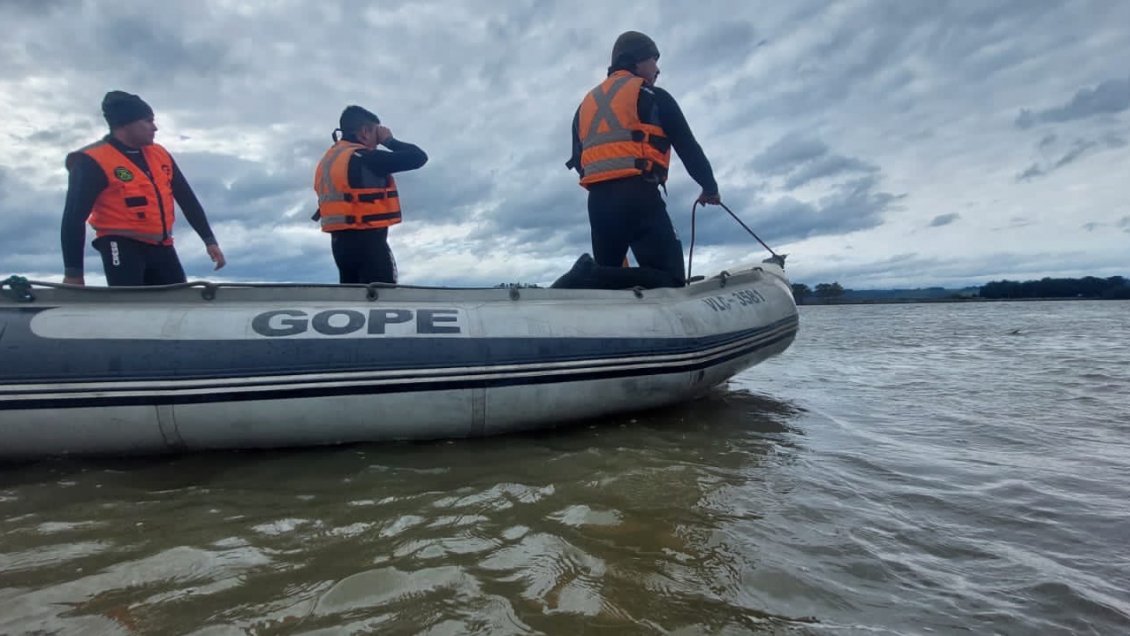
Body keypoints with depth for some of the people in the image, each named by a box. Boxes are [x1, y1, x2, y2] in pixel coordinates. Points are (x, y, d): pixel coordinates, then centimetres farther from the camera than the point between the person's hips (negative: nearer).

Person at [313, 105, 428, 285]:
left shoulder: (328, 160, 16)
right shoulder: (363, 158, -12)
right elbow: (418, 157, -12)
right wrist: (389, 140, 2)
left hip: (341, 241, 9)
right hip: (367, 241, -9)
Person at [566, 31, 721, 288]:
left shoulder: (586, 103, 24)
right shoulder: (653, 95, 8)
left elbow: (578, 160, 25)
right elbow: (687, 146, 8)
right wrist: (709, 186, 20)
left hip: (597, 200, 6)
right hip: (638, 196, -6)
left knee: (607, 275, 14)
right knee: (669, 278, -12)